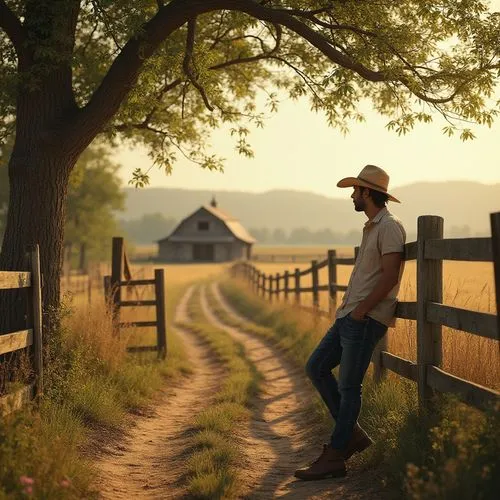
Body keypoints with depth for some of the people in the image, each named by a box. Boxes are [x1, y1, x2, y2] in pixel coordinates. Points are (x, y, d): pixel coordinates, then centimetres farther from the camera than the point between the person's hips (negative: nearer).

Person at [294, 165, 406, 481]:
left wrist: (361, 310, -18)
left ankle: (334, 459, 0)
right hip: (351, 316, 10)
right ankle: (352, 434, 15)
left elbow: (389, 276, -20)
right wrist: (349, 307, 17)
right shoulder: (372, 228, 20)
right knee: (316, 368, 10)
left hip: (367, 320, -10)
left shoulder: (389, 227, -11)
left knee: (349, 387, -6)